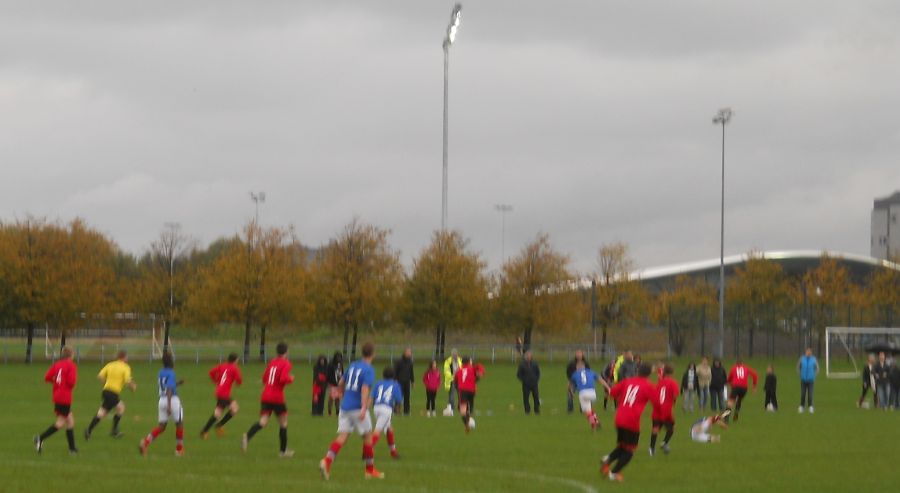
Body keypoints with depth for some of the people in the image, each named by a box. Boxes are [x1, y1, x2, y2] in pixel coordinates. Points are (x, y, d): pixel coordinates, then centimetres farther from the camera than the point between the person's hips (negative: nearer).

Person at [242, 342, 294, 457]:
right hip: (277, 398, -5)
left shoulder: (272, 362, 12)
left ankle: (247, 436, -32)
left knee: (263, 421, -3)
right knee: (283, 422, 13)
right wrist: (291, 379, -1)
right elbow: (283, 379, -20)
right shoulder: (286, 364, -7)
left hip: (265, 396, 5)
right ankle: (283, 451, 20)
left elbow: (264, 377, 17)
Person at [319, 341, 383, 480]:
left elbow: (341, 383, 26)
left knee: (342, 436, -1)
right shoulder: (369, 370, -9)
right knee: (367, 436, 9)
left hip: (345, 405, 6)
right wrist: (364, 408, -32)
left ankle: (327, 461, -23)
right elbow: (365, 388, -24)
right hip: (357, 408, -6)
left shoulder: (353, 365, 12)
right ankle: (370, 470, 18)